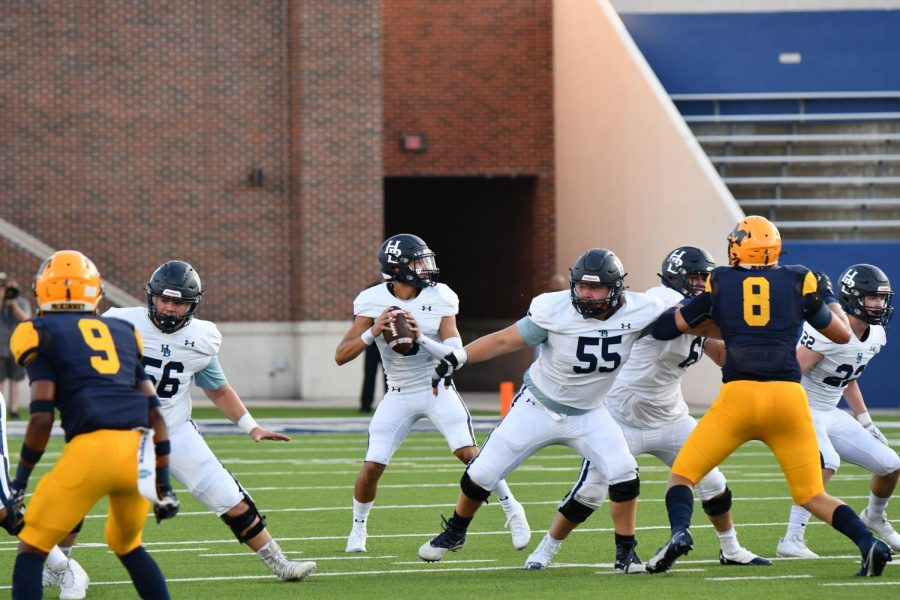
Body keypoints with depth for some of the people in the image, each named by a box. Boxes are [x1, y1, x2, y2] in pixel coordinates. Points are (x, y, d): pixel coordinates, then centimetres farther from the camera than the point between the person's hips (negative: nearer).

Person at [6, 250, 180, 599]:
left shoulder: (42, 335, 10)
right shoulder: (122, 334, 24)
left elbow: (41, 417, -1)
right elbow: (154, 413, 19)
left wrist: (20, 480, 8)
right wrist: (163, 484, 23)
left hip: (91, 449, -5)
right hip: (139, 451, 5)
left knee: (32, 548, 8)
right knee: (127, 545, 29)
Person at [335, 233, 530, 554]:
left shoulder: (439, 298, -9)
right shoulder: (373, 301, -10)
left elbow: (455, 354, -14)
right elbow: (341, 355, -12)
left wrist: (422, 339, -30)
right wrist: (373, 332, -27)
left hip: (438, 389, 0)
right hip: (399, 395, 0)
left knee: (468, 452, -16)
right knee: (372, 466, -8)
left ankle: (512, 511, 2)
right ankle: (358, 528, 17)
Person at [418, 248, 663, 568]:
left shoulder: (637, 313, -20)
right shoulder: (556, 311, -25)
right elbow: (505, 340, -16)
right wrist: (455, 358, -20)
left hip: (587, 415, 1)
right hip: (537, 406, -1)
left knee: (623, 474, -20)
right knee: (482, 474, 2)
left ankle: (626, 553, -1)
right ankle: (454, 532, 31)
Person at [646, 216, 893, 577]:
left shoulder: (720, 283, 10)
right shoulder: (798, 281, 11)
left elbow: (666, 328, 19)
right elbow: (842, 335, 22)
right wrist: (829, 299, 40)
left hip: (738, 397, -2)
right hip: (789, 397, 2)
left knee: (682, 475, 11)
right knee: (812, 495, 13)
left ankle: (679, 532, -17)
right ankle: (868, 543, -9)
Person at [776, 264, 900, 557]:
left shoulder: (875, 336, 4)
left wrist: (866, 423, 20)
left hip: (831, 415, 8)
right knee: (827, 462, -35)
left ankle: (875, 518, 39)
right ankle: (791, 540, -32)